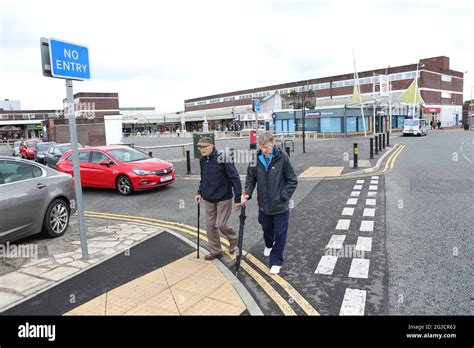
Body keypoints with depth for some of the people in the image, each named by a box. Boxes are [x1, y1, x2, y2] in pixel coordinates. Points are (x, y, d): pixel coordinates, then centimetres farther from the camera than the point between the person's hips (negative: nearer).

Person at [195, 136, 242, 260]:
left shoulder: (222, 158, -17)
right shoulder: (203, 160, 3)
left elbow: (235, 178, -19)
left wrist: (238, 198, -21)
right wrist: (200, 192, 7)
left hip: (223, 198, -6)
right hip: (208, 199, 6)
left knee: (221, 224, -4)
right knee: (210, 225, 8)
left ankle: (234, 241, 26)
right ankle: (215, 251, 24)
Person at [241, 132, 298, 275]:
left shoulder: (282, 157, -15)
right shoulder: (256, 159, -7)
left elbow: (292, 181, -8)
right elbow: (251, 179, 4)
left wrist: (283, 196, -14)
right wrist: (247, 193, -11)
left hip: (280, 206, -3)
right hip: (263, 204, 4)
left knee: (280, 233, 4)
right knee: (266, 229, 24)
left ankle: (276, 261, 19)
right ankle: (269, 245, 54)